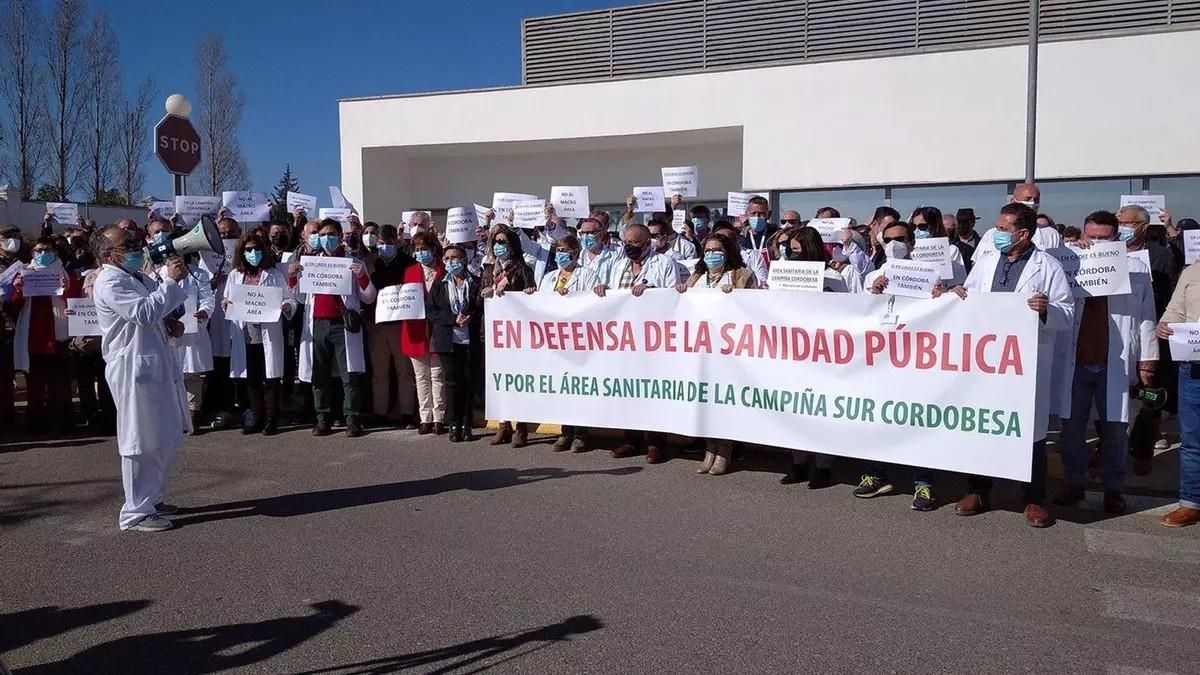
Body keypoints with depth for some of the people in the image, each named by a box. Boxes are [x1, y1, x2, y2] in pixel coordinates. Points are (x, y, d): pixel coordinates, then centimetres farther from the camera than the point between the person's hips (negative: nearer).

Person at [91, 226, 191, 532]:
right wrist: (171, 280, -20)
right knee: (142, 441, -4)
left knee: (166, 438, 16)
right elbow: (144, 312, -25)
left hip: (158, 363, 10)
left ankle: (152, 498, 29)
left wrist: (171, 324, 9)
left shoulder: (139, 277, 18)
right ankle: (136, 513, 6)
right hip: (133, 367, -10)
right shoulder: (109, 282, -12)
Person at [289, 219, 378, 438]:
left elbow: (369, 298, 5)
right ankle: (323, 419, 14)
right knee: (319, 376, 6)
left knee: (349, 375, -6)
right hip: (317, 325, 3)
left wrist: (362, 276, -12)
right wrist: (292, 276, 2)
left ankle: (352, 420, -3)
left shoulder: (354, 264, 7)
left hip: (343, 326, -3)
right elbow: (297, 295, 21)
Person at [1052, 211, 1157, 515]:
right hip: (1074, 362, 1)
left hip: (1116, 364, 0)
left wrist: (1147, 359, 1)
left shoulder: (1136, 269, 5)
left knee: (1114, 428, 8)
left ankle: (1114, 488, 21)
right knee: (1072, 426, 8)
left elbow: (1146, 317, 5)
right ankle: (1074, 483, 22)